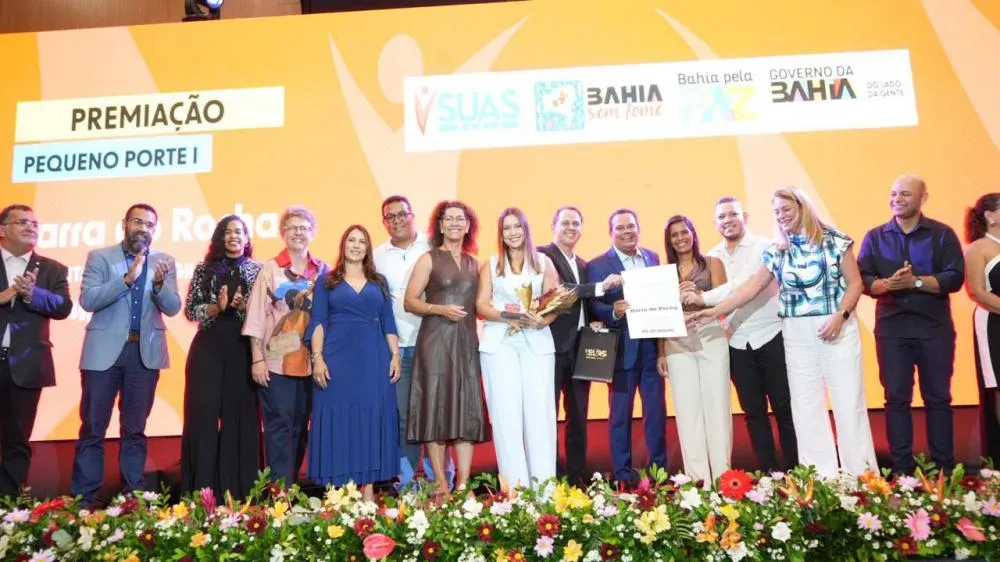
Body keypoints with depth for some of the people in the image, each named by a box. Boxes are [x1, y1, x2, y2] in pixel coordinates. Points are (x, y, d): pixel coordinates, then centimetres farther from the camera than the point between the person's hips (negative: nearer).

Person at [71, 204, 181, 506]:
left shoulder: (164, 261, 6)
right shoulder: (99, 256, 1)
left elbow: (173, 308, -3)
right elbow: (87, 300, -11)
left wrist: (158, 284, -22)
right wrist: (127, 278, -22)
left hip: (145, 352, 2)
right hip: (104, 351, -1)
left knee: (135, 429, 9)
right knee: (92, 428, 3)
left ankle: (132, 496, 18)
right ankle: (82, 498, 13)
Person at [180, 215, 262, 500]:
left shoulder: (257, 270, 7)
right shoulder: (204, 269, 7)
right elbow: (190, 310, 3)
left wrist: (245, 307, -14)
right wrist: (217, 308, -14)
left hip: (243, 350, 0)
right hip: (208, 349, 0)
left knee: (241, 415, 3)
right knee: (203, 414, 0)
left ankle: (239, 490, 13)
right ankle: (200, 490, 10)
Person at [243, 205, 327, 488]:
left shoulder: (323, 271, 7)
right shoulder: (270, 269, -1)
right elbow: (256, 317, -3)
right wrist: (257, 359, -8)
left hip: (309, 362, 3)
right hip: (275, 362, -3)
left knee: (300, 427, 11)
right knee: (279, 427, 0)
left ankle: (292, 484, 22)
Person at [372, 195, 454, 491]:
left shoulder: (433, 248, 1)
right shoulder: (376, 256, 10)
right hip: (396, 347, 2)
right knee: (403, 415, 7)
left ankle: (442, 479, 14)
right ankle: (406, 481, 18)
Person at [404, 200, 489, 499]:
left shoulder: (474, 264, 14)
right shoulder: (428, 260, 2)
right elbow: (410, 301, -5)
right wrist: (440, 309, -17)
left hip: (467, 342, 4)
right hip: (436, 340, -4)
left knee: (467, 409, 2)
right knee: (436, 408, -2)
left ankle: (463, 484, 7)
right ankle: (441, 484, 6)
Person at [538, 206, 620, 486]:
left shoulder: (584, 265, 21)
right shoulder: (542, 254, -3)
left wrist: (594, 322, 4)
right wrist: (600, 287, -21)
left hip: (580, 348, 7)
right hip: (553, 346, -7)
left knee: (578, 417, 11)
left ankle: (578, 476, 19)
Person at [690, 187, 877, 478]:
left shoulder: (834, 240, -1)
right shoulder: (776, 251, 8)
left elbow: (855, 281, -2)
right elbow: (752, 286, 5)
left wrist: (840, 316, -15)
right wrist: (715, 311, -2)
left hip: (837, 327, -3)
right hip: (797, 333, 4)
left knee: (849, 400, 0)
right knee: (805, 405, 4)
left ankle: (862, 473, 12)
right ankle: (819, 477, 13)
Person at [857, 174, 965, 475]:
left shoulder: (943, 234, 1)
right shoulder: (875, 236, 7)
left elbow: (955, 278, -8)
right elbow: (862, 279, -1)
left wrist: (916, 282, -20)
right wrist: (886, 284, -20)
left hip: (934, 328, -1)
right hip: (891, 328, 1)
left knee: (938, 397, 6)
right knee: (896, 398, 4)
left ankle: (944, 469, 18)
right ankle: (902, 468, 13)